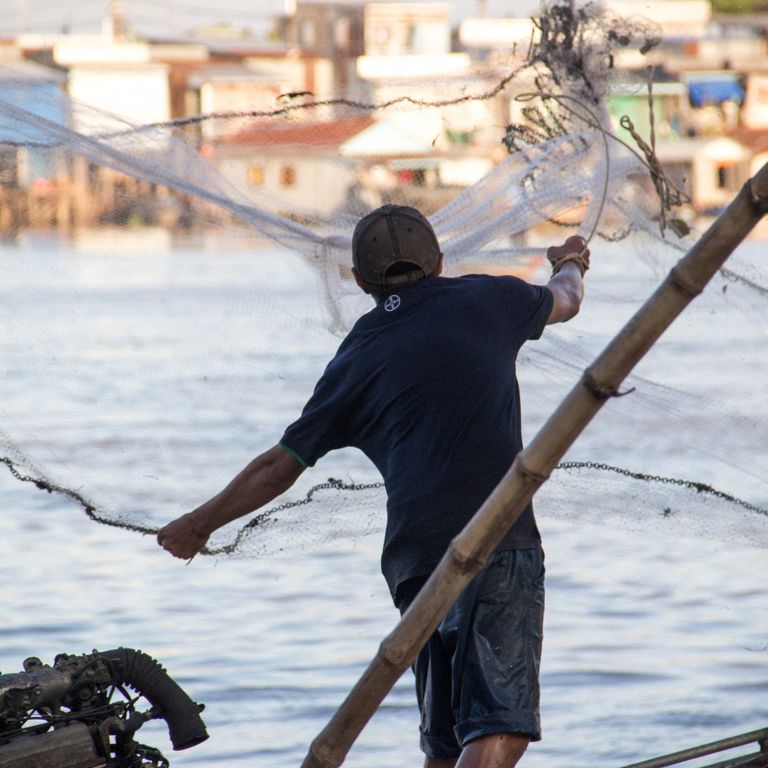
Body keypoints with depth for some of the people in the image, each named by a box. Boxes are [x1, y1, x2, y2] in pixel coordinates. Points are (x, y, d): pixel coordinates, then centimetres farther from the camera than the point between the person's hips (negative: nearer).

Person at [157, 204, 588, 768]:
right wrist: (570, 265, 61)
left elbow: (283, 464, 21)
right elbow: (565, 302, 36)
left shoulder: (358, 359, 15)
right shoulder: (484, 300, 12)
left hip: (414, 560, 3)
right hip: (498, 543, -3)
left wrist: (200, 524, 37)